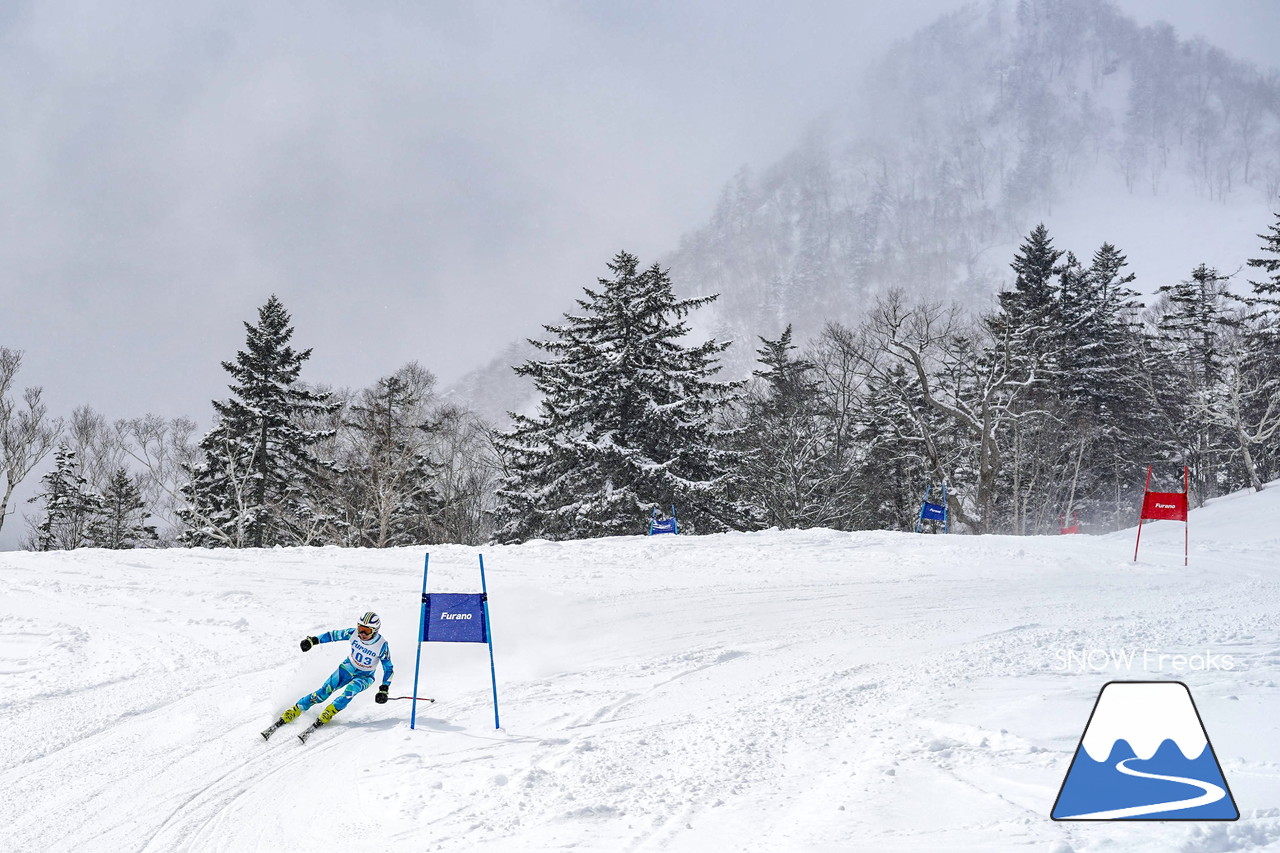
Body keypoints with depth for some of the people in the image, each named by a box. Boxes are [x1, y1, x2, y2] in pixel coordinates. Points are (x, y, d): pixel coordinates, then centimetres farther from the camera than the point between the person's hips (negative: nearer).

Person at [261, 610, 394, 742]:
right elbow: (334, 635, -4)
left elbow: (389, 669, -15)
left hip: (365, 677, -2)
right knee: (324, 691, -15)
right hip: (348, 667, 2)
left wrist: (384, 690, -25)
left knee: (351, 689, -34)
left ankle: (323, 718, -27)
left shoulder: (382, 645, -24)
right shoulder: (354, 633, -18)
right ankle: (286, 717, -12)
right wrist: (313, 640, -14)